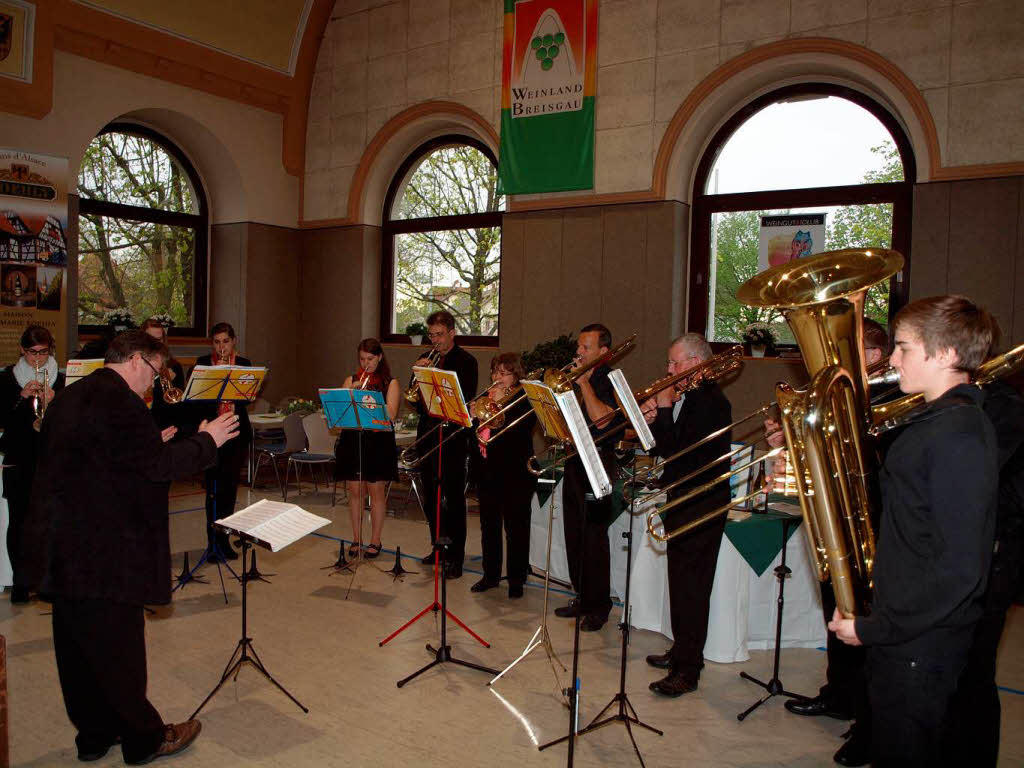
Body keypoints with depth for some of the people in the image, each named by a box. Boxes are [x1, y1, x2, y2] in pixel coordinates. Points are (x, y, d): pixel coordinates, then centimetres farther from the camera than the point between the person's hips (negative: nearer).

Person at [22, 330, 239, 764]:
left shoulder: (70, 398, 12)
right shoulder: (119, 402, -20)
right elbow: (159, 466, -22)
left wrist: (154, 446, 18)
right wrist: (207, 440, -9)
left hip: (60, 547, 10)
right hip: (104, 550, -10)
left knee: (78, 645, 18)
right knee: (119, 649, 4)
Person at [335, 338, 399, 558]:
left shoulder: (390, 383, 2)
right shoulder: (351, 380, 10)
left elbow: (391, 415, -11)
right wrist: (352, 392, -12)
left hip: (378, 443, -2)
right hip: (352, 440, 3)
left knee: (377, 491, 2)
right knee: (355, 491, 7)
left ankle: (375, 541, 15)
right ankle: (356, 539, 19)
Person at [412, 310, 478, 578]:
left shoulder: (466, 362, -5)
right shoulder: (426, 359, 11)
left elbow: (466, 400, -16)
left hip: (453, 438, -6)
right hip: (427, 436, 6)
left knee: (454, 499, -1)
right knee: (431, 498, 14)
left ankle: (455, 556, 6)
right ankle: (437, 547, 29)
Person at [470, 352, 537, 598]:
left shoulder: (524, 399, -7)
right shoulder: (486, 397, 12)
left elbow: (519, 430, -22)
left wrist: (500, 403, -20)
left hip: (514, 473, -6)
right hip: (487, 470, 6)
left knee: (516, 527, 3)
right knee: (489, 525, 14)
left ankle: (516, 580, 15)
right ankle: (491, 575, 27)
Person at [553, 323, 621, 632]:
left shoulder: (610, 382, -9)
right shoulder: (576, 379, 13)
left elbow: (600, 419, -25)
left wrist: (585, 383, -17)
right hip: (574, 462, 8)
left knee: (594, 538, -2)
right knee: (574, 535, 13)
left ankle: (599, 606, 10)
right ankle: (582, 597, 26)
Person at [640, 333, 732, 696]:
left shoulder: (709, 401, -18)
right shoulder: (689, 397, 13)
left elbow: (677, 451, -26)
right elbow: (664, 449, 13)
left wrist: (664, 410, -17)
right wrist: (652, 421, -5)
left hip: (700, 508, -10)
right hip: (683, 504, 10)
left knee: (691, 587, -3)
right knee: (681, 582, 19)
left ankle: (687, 671, 6)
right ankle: (682, 652, 33)